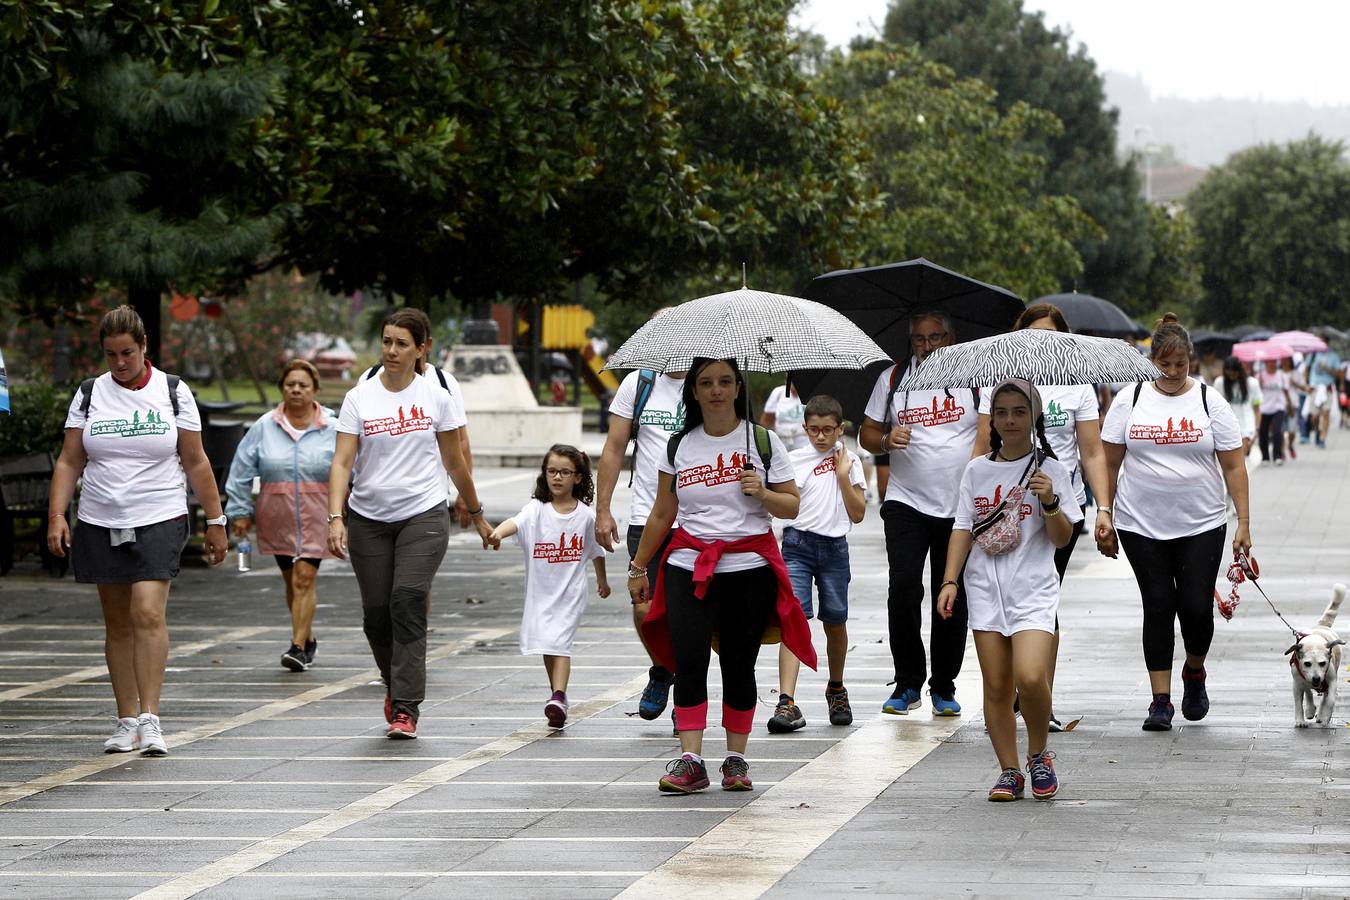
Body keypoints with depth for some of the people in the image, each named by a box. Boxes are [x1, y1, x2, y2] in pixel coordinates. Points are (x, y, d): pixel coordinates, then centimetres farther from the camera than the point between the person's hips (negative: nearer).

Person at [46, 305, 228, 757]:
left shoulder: (172, 392, 2)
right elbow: (69, 461, 5)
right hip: (101, 523, 3)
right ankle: (127, 720, 15)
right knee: (117, 624, 7)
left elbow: (196, 462, 6)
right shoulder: (89, 394, 6)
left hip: (160, 520, -3)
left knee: (149, 613, -18)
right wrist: (56, 515, -7)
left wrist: (215, 521, 5)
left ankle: (150, 719, -18)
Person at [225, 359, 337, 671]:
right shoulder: (264, 427, 2)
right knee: (292, 581, 11)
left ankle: (298, 646, -12)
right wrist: (240, 510, 4)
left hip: (315, 517, -2)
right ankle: (308, 639, 29)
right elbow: (241, 470, 7)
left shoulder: (332, 429, -1)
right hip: (277, 519, 3)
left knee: (304, 578, -12)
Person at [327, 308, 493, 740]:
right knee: (376, 613, 3)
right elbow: (342, 462, -6)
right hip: (368, 519, 2)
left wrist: (476, 514, 19)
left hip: (424, 515, -2)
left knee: (407, 601, -17)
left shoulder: (436, 397, 2)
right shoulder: (359, 398, 0)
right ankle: (396, 685, 32)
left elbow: (454, 463, 13)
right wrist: (335, 518, -18)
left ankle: (405, 709, -17)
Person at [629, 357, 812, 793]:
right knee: (689, 659, -12)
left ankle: (736, 758, 10)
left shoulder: (763, 441, 5)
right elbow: (662, 514, 16)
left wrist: (762, 494, -13)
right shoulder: (679, 446, 10)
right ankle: (690, 761, -12)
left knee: (739, 664, 1)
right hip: (690, 565, 1)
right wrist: (639, 567, 16)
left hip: (749, 566, -1)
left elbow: (792, 507, 6)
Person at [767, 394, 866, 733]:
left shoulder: (849, 461, 8)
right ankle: (787, 703, -25)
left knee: (835, 623, 12)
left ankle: (836, 690, 37)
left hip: (834, 548, 2)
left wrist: (844, 476, -5)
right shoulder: (794, 460, 3)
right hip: (798, 543, -2)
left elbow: (858, 514, 3)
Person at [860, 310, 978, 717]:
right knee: (904, 586, -13)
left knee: (953, 598, 2)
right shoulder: (892, 379, 7)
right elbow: (867, 434, 11)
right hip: (906, 503, 0)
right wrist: (886, 441, -11)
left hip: (962, 507, 0)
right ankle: (908, 684, -1)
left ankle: (944, 687, 13)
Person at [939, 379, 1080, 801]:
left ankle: (1039, 754, 5)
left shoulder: (1048, 469, 2)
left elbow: (1063, 539, 1)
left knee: (1030, 677, -19)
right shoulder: (977, 470, 9)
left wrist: (1050, 503, -16)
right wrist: (949, 581, 2)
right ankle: (1009, 772, 11)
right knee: (996, 686, 1)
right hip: (986, 588, 3)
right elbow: (963, 528, 11)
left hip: (1034, 588, -3)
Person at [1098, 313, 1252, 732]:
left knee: (1196, 607, -5)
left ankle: (1194, 673, 25)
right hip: (1142, 525, 0)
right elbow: (1110, 463, 6)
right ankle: (1160, 701, 6)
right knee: (1158, 607, 0)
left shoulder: (1209, 402, 1)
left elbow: (1233, 466, 1)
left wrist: (1243, 522, -5)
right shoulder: (1129, 399, 2)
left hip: (1201, 526, 0)